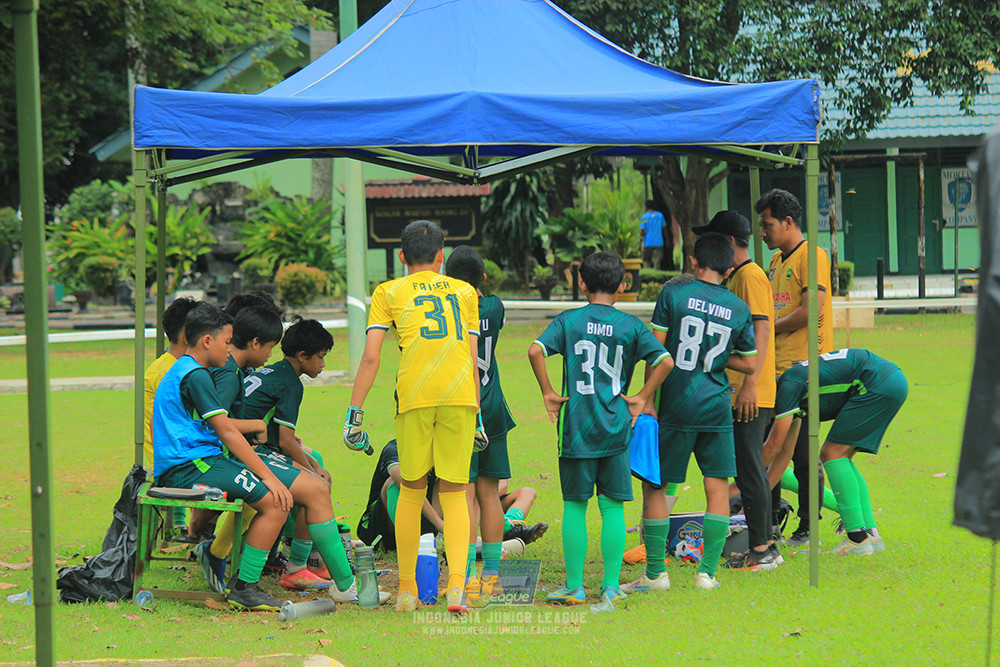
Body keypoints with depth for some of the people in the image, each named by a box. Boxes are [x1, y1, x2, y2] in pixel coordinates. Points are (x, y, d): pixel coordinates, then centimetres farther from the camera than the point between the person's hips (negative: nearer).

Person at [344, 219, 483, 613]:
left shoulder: (389, 293, 13)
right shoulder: (464, 292, 20)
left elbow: (370, 356, 4)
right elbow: (472, 359, 16)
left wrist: (355, 412, 4)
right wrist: (477, 414, 21)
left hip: (414, 397, -1)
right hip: (461, 395, 1)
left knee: (411, 491, 12)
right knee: (454, 494, 6)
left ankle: (407, 590, 15)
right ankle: (456, 585, -13)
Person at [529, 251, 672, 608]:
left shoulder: (568, 320, 0)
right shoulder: (631, 325, 1)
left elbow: (535, 351, -14)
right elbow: (665, 361, -7)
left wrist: (548, 393, -3)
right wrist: (641, 398, 3)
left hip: (576, 427, -1)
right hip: (615, 427, 1)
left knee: (574, 506, 7)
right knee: (612, 507, 6)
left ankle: (574, 587, 8)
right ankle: (611, 587, 4)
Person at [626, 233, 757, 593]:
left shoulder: (673, 294, -4)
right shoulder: (739, 309, 3)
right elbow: (748, 363, 12)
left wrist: (647, 398, -2)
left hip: (675, 405, -2)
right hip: (716, 408, 2)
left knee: (654, 485, 7)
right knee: (718, 487, 8)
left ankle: (655, 573, 6)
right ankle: (707, 571, 3)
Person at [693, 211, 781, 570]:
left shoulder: (751, 277, -12)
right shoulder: (733, 278, 19)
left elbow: (761, 331, -20)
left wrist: (749, 383, -25)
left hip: (751, 396, -10)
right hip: (737, 394, 10)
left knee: (750, 469, -8)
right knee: (746, 470, 11)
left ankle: (762, 549, -6)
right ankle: (761, 547, 15)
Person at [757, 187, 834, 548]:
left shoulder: (811, 255, -7)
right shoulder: (776, 261, 21)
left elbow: (812, 309, -18)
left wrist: (769, 329, -9)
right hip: (775, 368, 9)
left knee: (803, 454, -5)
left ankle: (807, 528, 1)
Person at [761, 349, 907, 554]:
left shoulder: (789, 385, -9)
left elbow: (773, 446, -9)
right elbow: (785, 452, 22)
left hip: (879, 383, -10)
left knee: (833, 454, -7)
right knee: (842, 458, 13)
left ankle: (858, 539, -12)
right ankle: (870, 534, 10)